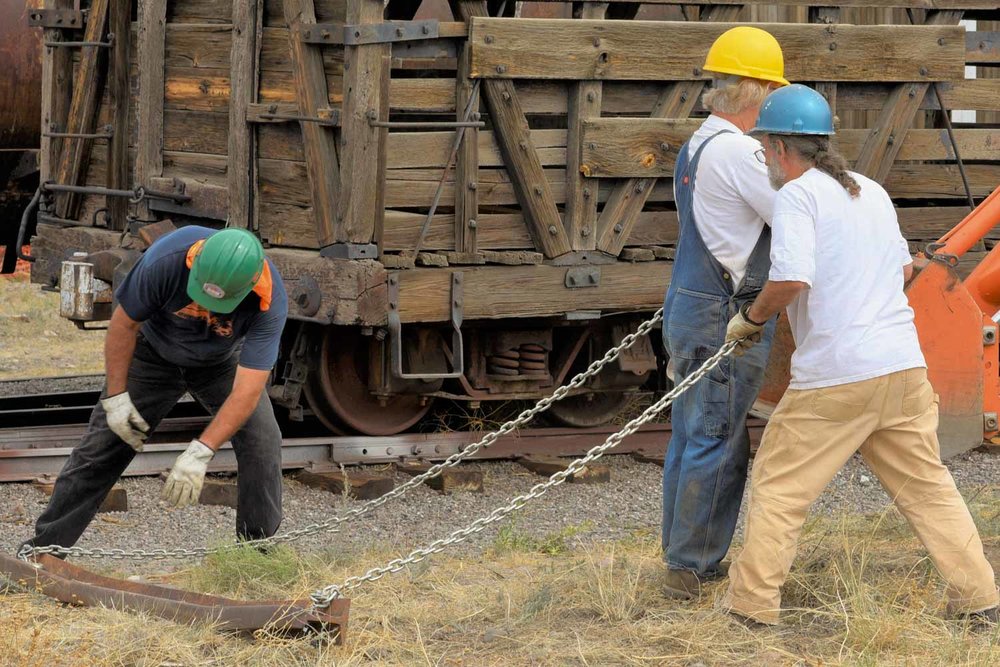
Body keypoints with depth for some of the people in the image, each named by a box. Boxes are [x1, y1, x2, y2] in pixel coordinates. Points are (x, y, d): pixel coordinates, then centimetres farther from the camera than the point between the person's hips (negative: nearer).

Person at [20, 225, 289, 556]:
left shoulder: (270, 300, -38)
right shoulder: (166, 258, -40)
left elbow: (248, 389, -38)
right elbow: (124, 323, -22)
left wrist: (200, 453, -44)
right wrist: (115, 396, -20)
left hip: (222, 363, 1)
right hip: (155, 353, 0)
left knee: (262, 442, -14)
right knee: (102, 448, -3)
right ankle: (44, 547, 7)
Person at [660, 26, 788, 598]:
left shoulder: (696, 148, 14)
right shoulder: (738, 152, -17)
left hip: (691, 311, 10)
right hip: (727, 320, -10)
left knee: (693, 439, 14)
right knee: (717, 444, -4)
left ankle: (685, 562, 21)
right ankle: (692, 567, 2)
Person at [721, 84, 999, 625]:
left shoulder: (797, 194, -7)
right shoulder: (872, 191, 16)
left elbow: (791, 280, -20)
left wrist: (749, 318, -5)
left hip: (834, 377, -6)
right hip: (904, 365, 7)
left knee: (777, 488, 5)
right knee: (927, 486, 14)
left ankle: (751, 603, 8)